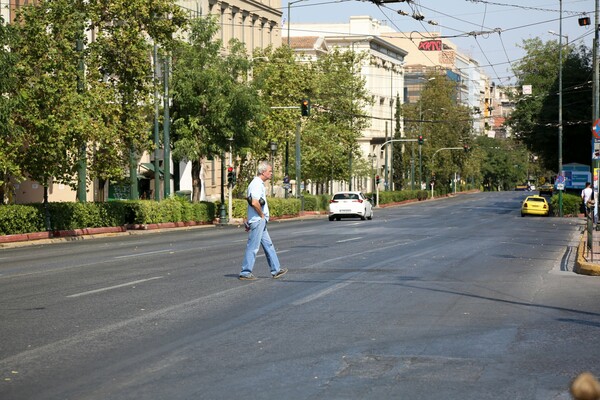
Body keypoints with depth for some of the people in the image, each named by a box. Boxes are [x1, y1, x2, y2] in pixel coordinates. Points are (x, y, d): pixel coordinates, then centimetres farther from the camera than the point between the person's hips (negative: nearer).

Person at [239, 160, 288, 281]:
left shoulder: (259, 183, 16)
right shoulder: (257, 184, -17)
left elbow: (250, 201, 22)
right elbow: (255, 203, -29)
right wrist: (262, 215, -14)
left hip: (260, 222, 11)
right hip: (257, 221, -11)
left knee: (268, 245, 14)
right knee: (252, 247, -5)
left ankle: (276, 270, 20)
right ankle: (245, 273, 0)